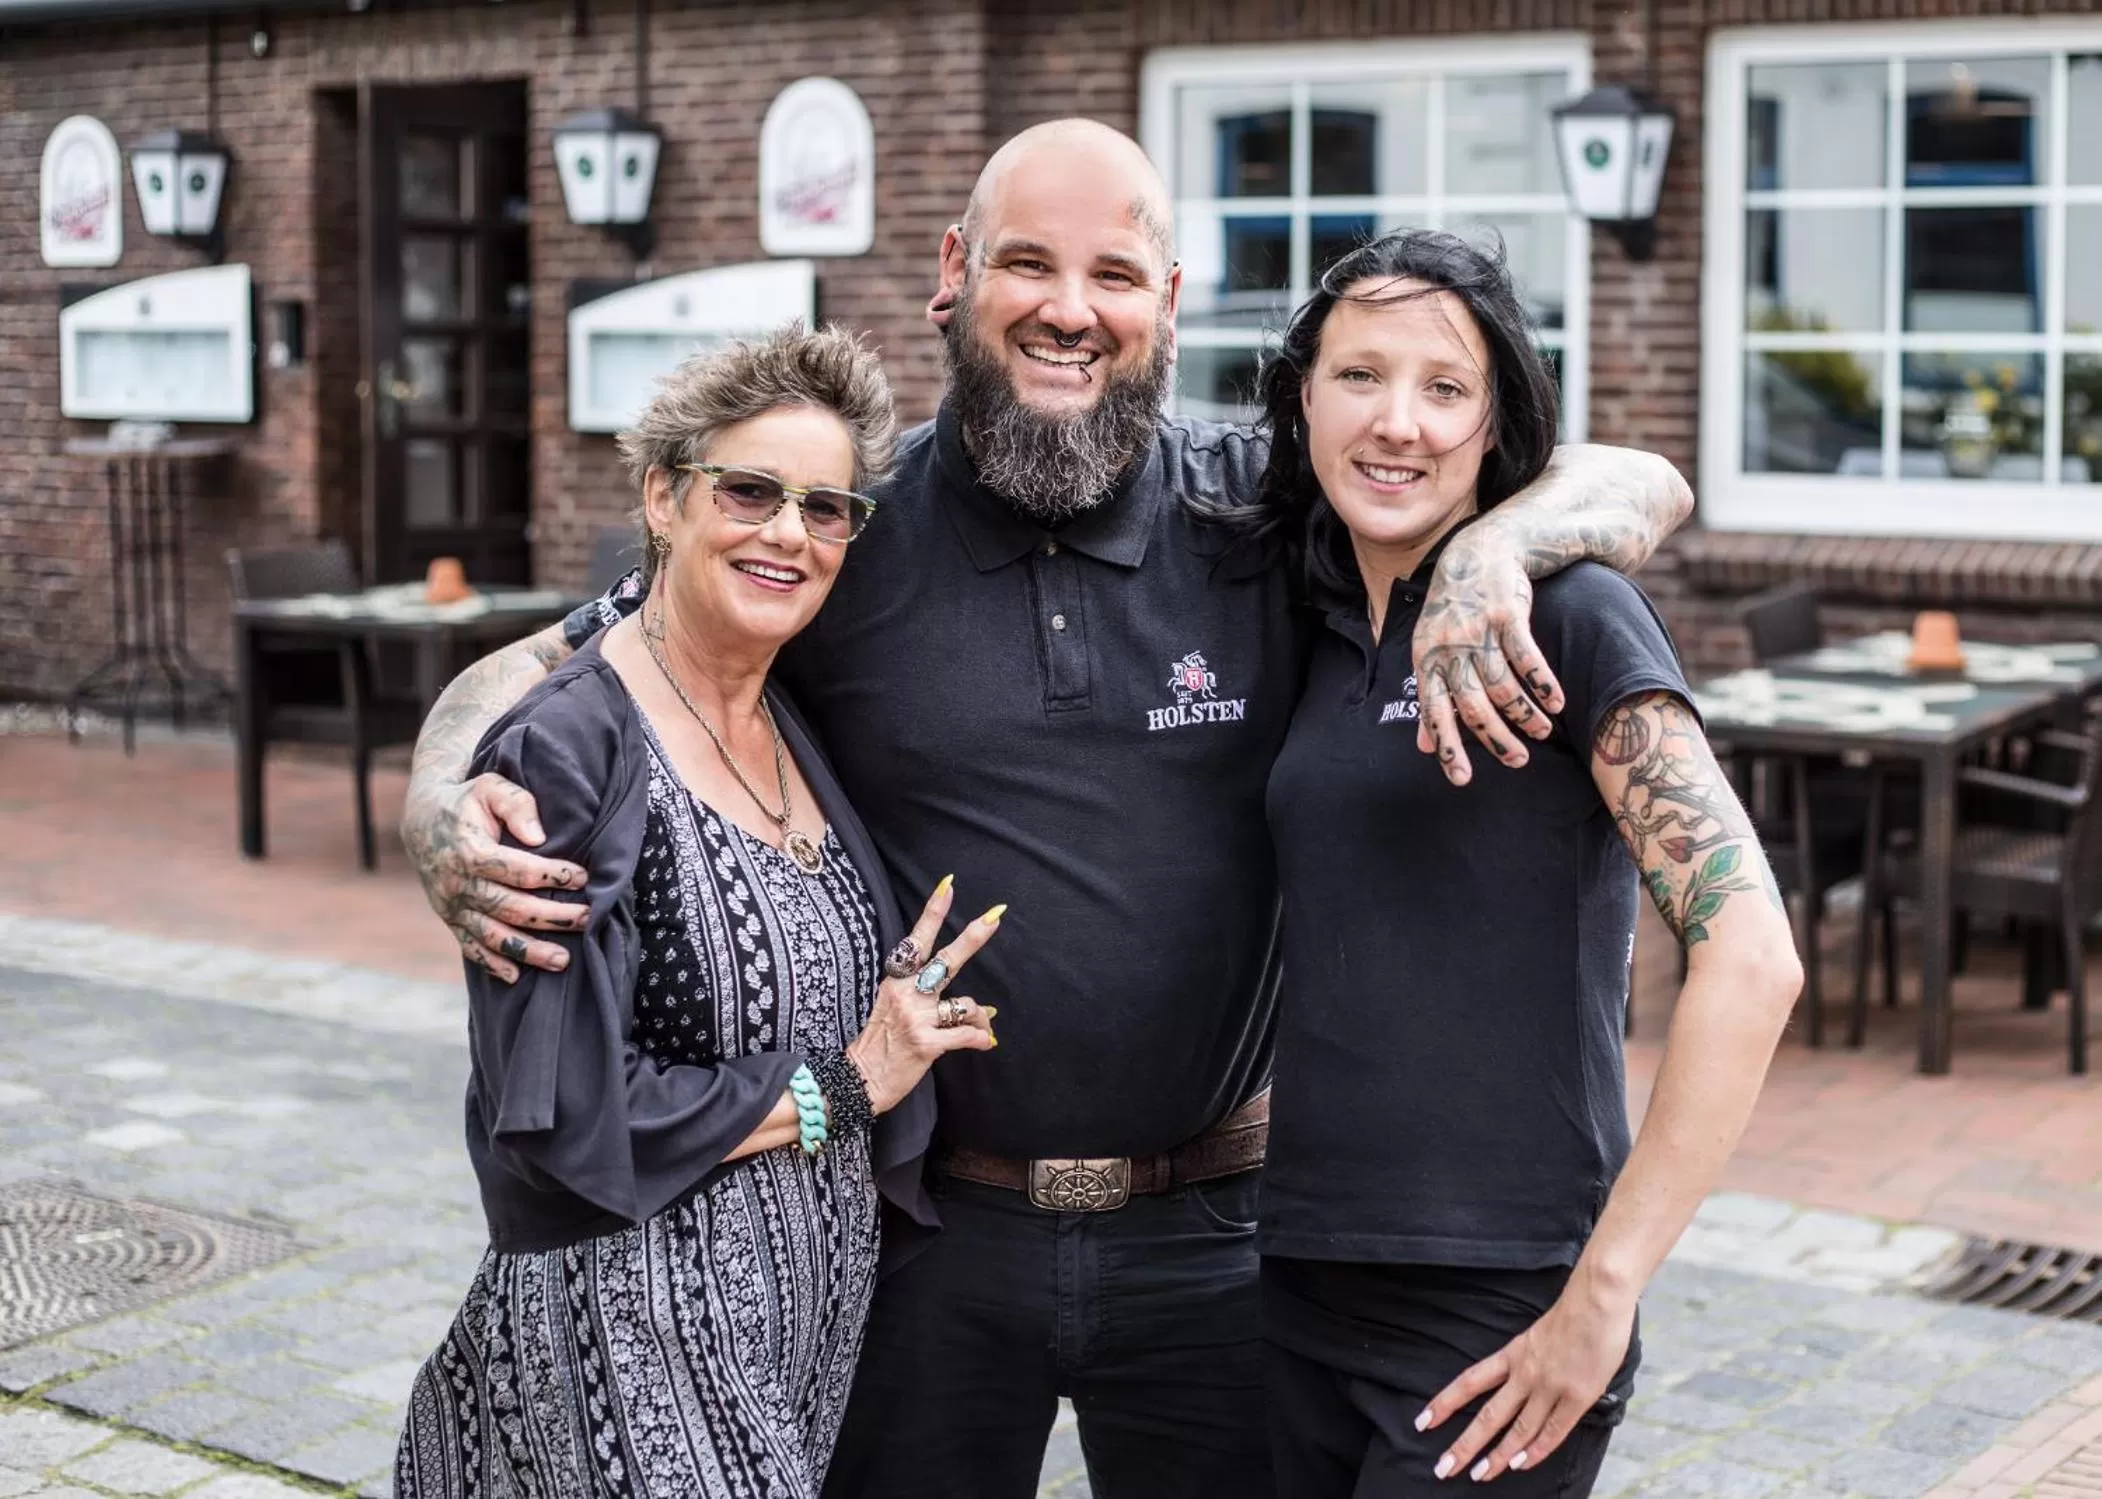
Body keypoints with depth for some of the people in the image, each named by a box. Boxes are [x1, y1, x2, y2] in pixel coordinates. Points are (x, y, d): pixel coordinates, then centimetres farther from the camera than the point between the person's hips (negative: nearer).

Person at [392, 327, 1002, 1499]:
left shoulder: (805, 733, 6)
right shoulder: (569, 754, -15)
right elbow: (561, 1115, -20)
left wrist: (911, 1038, 1)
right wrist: (836, 1090, -13)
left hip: (817, 1321, 7)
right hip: (632, 1348, -7)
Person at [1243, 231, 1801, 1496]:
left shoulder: (1566, 609, -10)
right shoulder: (1315, 625, 8)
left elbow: (1752, 958, -17)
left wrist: (1604, 1292, -17)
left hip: (1500, 1320, -6)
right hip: (1304, 1285, 6)